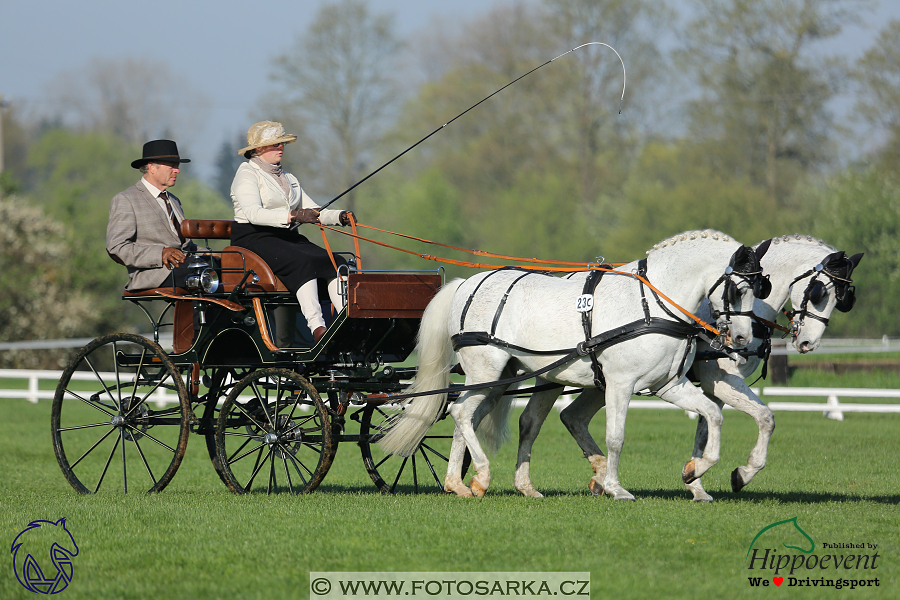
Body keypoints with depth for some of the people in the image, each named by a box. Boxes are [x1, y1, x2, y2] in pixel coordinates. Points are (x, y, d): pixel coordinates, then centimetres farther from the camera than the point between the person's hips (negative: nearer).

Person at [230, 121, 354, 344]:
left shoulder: (288, 178, 24)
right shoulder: (247, 173, -1)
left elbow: (311, 210, 18)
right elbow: (253, 213, -18)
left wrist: (338, 217, -3)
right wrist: (292, 215, -30)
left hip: (288, 238, 7)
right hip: (254, 239, -7)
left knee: (335, 262, -19)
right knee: (303, 262, -34)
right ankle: (317, 328, -43)